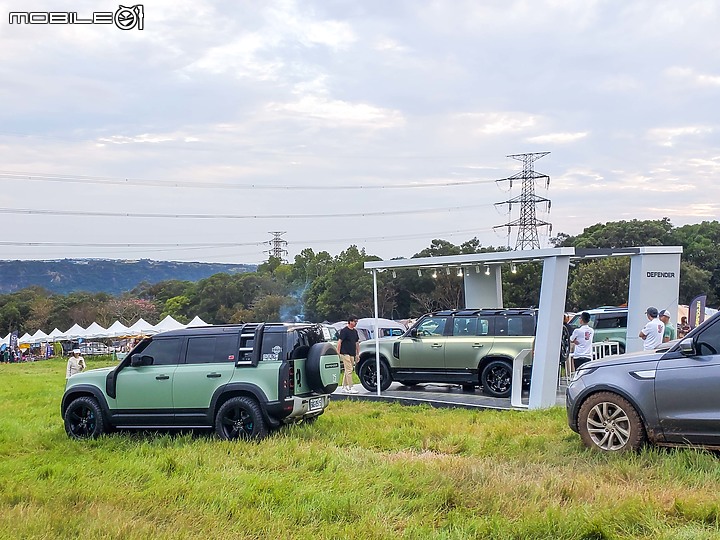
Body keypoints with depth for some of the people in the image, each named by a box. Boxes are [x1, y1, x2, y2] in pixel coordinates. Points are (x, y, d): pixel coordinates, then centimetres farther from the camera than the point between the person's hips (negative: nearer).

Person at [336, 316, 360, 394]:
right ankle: (350, 388, -10)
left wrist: (357, 354, 18)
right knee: (349, 370, -10)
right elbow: (339, 342, -11)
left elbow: (357, 343, 20)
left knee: (347, 371, 12)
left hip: (352, 354, 8)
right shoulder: (344, 331, -9)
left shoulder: (355, 331, 14)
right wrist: (338, 353, -14)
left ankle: (344, 387, 19)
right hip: (345, 354, -8)